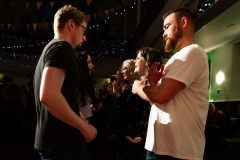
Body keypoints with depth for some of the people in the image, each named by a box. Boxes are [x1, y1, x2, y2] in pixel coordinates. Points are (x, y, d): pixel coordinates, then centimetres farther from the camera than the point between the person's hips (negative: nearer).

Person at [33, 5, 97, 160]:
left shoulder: (50, 48, 18)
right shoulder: (62, 47, -13)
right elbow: (48, 95, -27)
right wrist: (84, 126, -16)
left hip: (50, 140, 10)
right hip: (62, 143, -10)